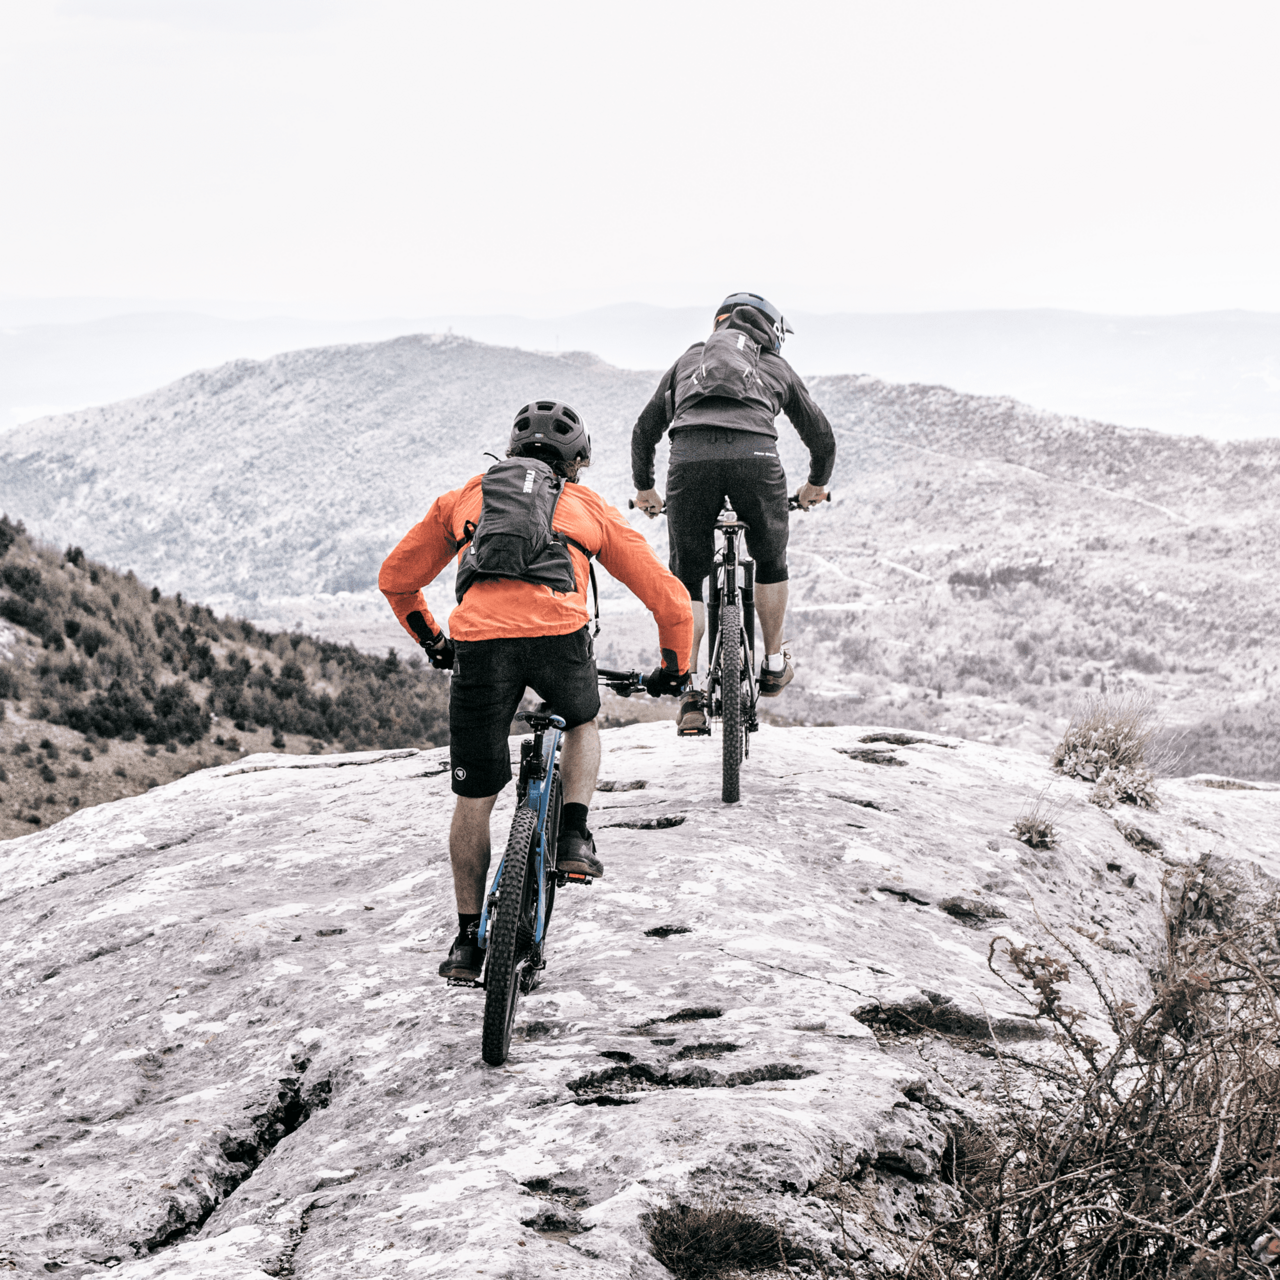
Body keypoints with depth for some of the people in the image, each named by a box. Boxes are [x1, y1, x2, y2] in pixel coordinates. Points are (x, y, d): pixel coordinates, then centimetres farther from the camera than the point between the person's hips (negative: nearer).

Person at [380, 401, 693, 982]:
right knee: (582, 722, 34)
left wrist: (430, 640, 51)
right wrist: (674, 668, 44)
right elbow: (669, 596, 29)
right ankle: (574, 837, 16)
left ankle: (468, 939, 19)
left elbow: (396, 578, 36)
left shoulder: (464, 497, 31)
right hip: (558, 635, 0)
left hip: (478, 641, 1)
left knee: (474, 799, 14)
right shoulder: (590, 508, 29)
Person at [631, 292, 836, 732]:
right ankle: (774, 666, 35)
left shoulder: (688, 360, 34)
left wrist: (644, 488, 49)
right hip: (755, 456, 0)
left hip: (690, 457, 1)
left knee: (686, 581, 13)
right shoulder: (776, 367, 31)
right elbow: (821, 435, 38)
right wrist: (817, 484, 57)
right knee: (771, 562, 26)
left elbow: (645, 429, 35)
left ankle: (691, 695, 4)